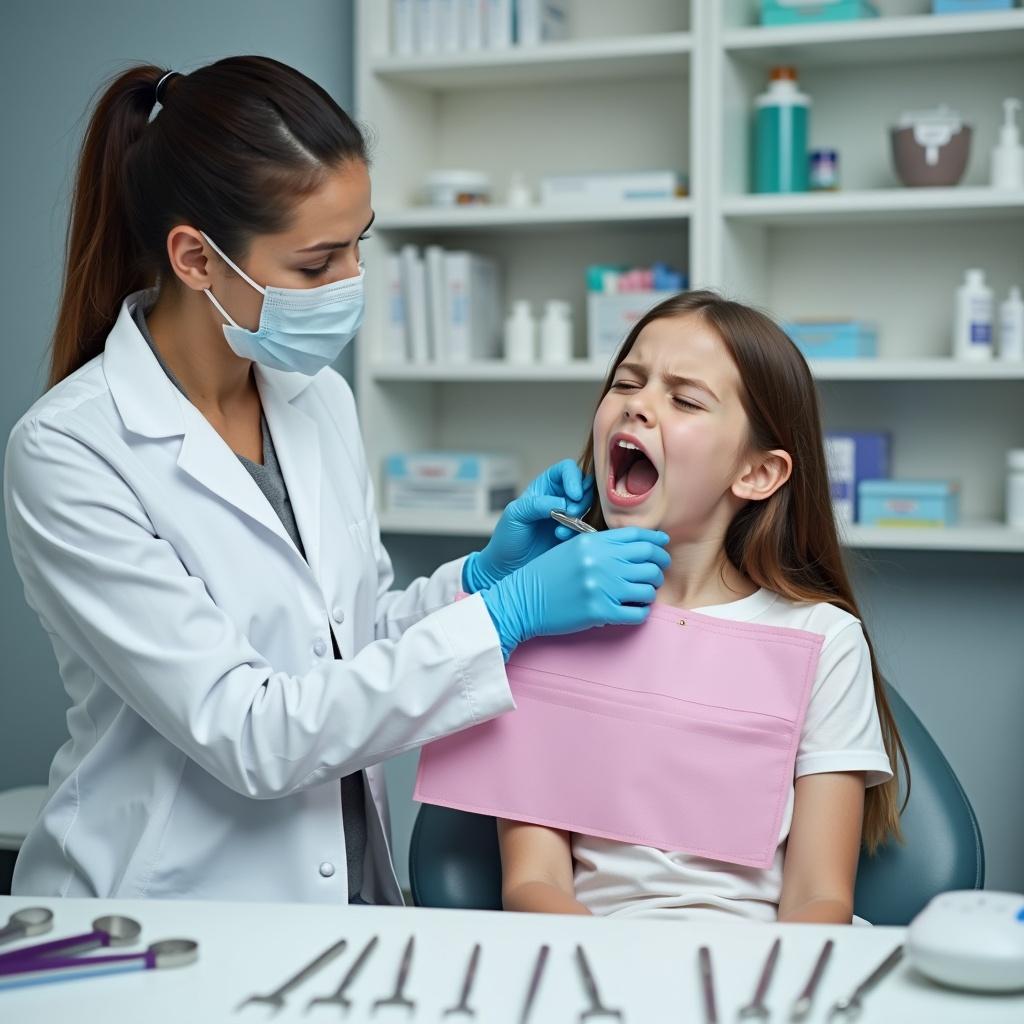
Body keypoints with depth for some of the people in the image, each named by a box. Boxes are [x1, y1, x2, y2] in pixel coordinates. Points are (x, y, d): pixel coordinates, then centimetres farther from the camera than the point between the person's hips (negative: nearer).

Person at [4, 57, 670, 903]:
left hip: (352, 886, 5)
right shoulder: (68, 453, -15)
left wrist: (482, 574, -2)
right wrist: (506, 614, -19)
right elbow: (245, 735, -18)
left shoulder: (320, 398, 4)